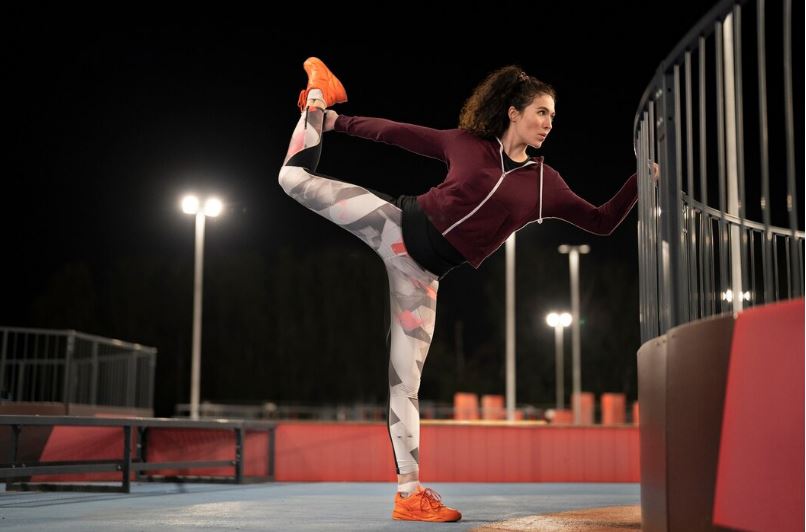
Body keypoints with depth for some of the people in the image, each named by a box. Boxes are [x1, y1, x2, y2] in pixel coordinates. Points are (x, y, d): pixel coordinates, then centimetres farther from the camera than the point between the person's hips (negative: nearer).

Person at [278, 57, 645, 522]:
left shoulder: (545, 183, 5)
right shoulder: (466, 143, 1)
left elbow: (603, 223, 5)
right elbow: (399, 134, 7)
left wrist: (641, 179, -5)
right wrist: (338, 121, 7)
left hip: (423, 272, 0)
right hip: (397, 223, 0)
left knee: (406, 380, -5)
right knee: (296, 177, -5)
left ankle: (410, 493, 0)